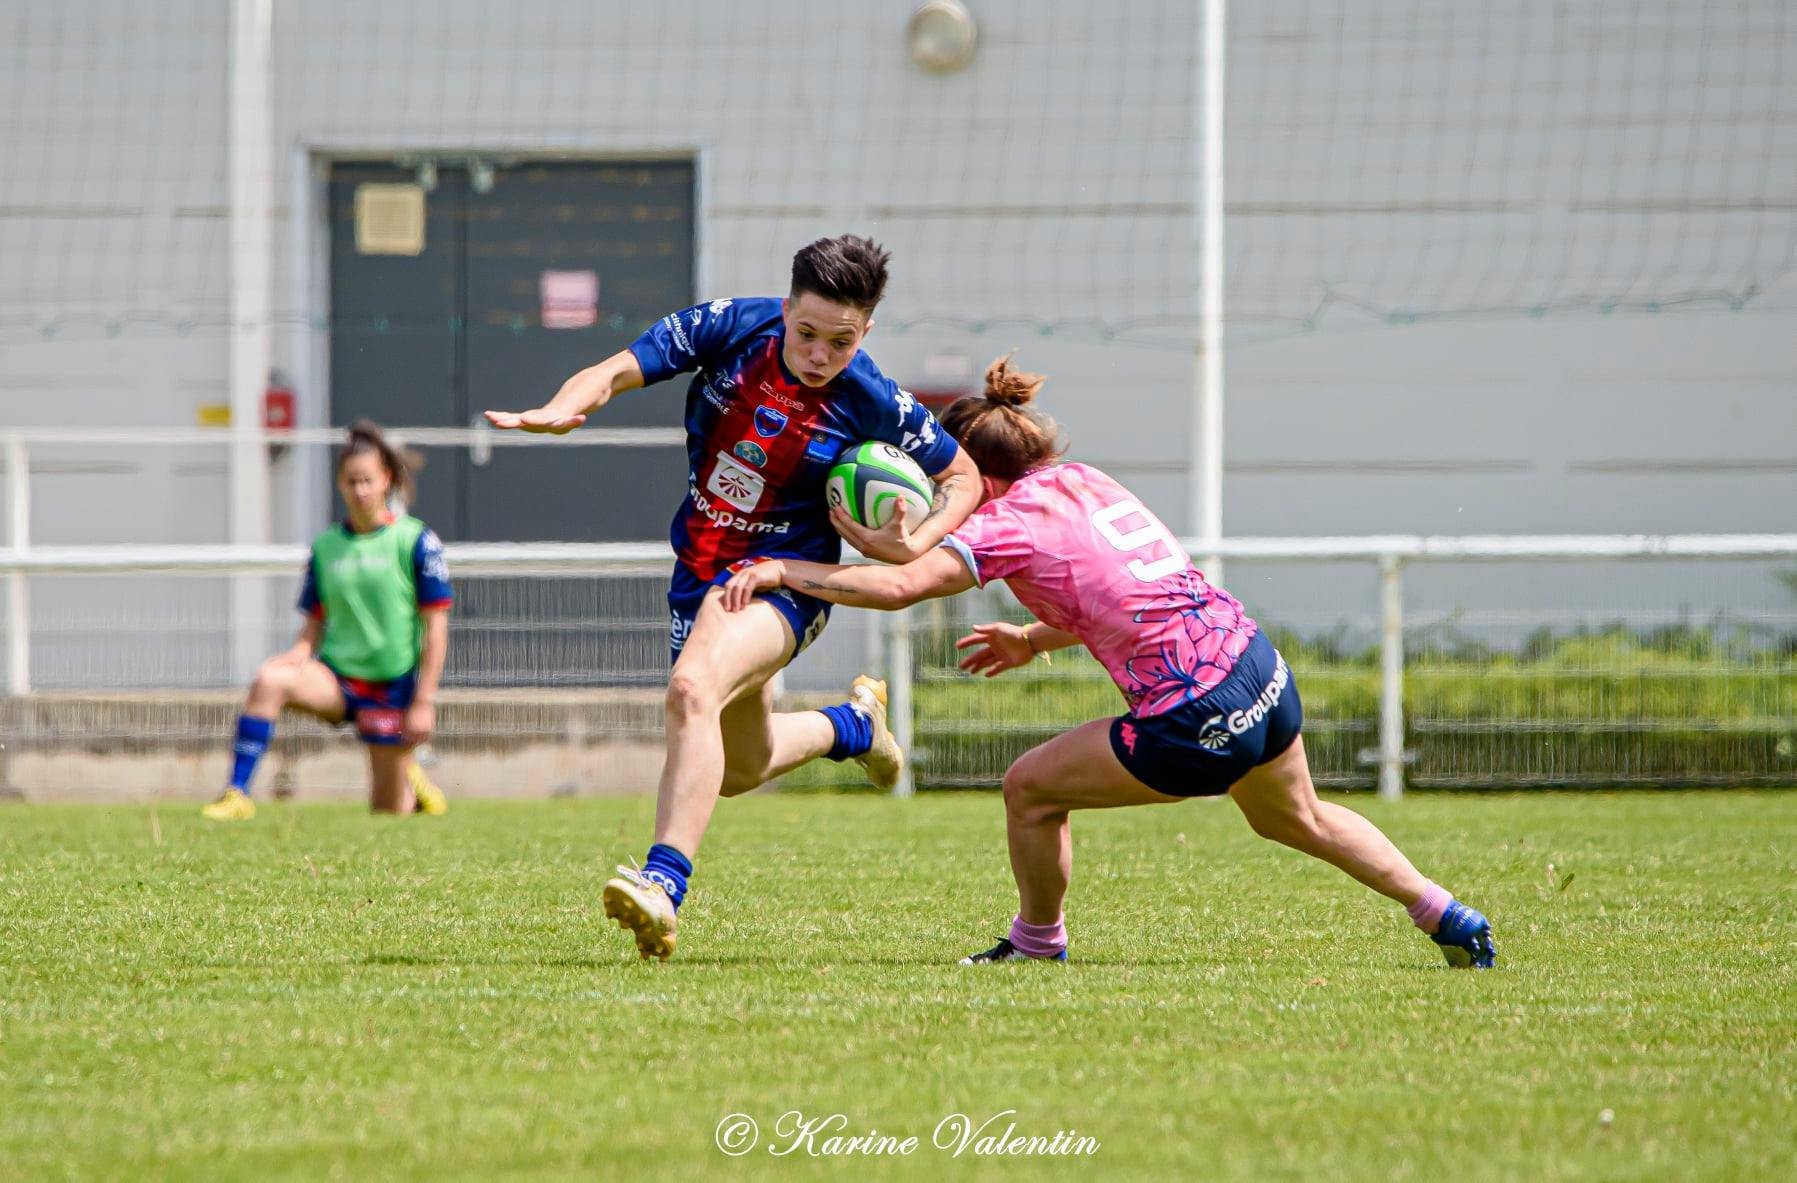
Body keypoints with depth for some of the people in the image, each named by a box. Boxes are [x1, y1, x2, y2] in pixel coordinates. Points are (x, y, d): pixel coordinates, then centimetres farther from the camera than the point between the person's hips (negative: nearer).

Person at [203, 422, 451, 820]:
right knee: (269, 681, -31)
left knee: (389, 813, 3)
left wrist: (423, 702, -11)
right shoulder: (325, 547, 5)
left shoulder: (415, 540, -6)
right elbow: (316, 622, 11)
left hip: (392, 684, -2)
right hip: (335, 674, 2)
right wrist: (300, 652, -13)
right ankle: (237, 795, -27)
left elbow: (436, 626, -6)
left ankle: (409, 776, 41)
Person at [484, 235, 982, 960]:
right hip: (698, 572, 6)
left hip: (781, 579, -6)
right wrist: (561, 410, -32)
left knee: (693, 690, -35)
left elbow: (962, 476, 0)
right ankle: (854, 725, 52)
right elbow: (618, 372, -10)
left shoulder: (871, 404, -15)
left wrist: (917, 543, -19)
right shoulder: (732, 328, -11)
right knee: (740, 767, 21)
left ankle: (663, 884, -43)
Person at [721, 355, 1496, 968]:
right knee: (1299, 818, 33)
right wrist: (1036, 639, 25)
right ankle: (1452, 921, 38)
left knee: (1030, 789, 7)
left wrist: (782, 569, -13)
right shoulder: (1086, 482, 12)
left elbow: (897, 586, -21)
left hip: (1197, 724, -8)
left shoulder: (1012, 519, -11)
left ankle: (1039, 949, 24)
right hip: (1263, 669, 8)